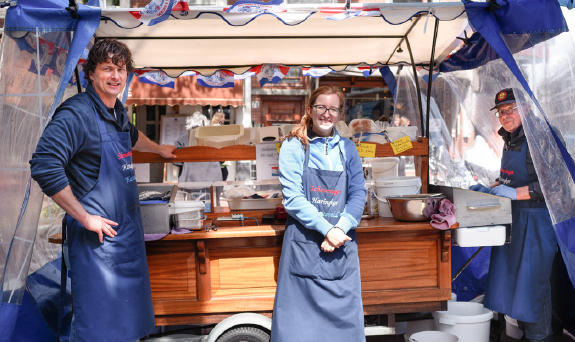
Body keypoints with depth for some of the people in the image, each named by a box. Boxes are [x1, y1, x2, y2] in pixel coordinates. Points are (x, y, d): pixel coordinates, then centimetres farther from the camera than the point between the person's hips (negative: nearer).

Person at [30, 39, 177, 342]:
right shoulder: (77, 113, -16)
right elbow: (44, 166, -24)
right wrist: (85, 217, -20)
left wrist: (159, 149, 49)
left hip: (128, 229, 9)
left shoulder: (117, 110, 11)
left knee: (128, 318, 18)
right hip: (98, 234, -9)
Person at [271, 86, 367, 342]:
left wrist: (340, 228, -12)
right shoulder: (293, 147, 0)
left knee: (345, 320, 8)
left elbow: (358, 194, 4)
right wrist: (326, 229, -16)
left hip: (342, 245, 3)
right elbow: (292, 198, -8)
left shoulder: (347, 149, 10)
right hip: (304, 245, -3)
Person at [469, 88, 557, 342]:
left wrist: (515, 193, -26)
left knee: (533, 280, 0)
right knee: (510, 277, 14)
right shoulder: (510, 140, 13)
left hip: (536, 220, -9)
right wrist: (490, 189, 10)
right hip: (512, 218, 9)